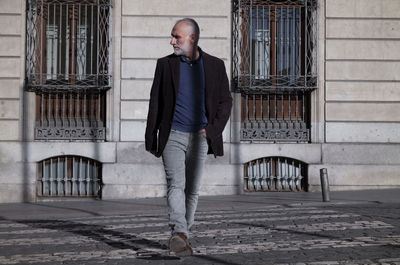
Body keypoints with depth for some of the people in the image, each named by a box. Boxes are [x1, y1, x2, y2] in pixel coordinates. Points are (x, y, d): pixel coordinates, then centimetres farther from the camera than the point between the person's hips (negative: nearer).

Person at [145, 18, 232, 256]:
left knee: (193, 189, 7)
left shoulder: (215, 65, 4)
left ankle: (183, 233, 19)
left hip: (200, 137, 1)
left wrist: (213, 130, -6)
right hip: (172, 135, -1)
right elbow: (155, 102, 7)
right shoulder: (165, 64, 5)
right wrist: (151, 137, 5)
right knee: (176, 185, -17)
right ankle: (179, 233, -27)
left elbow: (226, 101, 7)